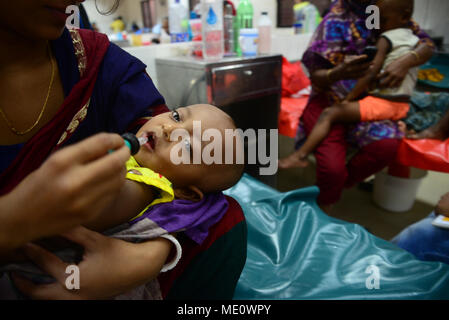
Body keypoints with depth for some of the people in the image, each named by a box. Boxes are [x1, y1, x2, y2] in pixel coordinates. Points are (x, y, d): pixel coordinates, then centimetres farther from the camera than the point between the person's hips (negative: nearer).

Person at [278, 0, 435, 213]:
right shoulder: (336, 20, -3)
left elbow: (427, 44, 6)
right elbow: (316, 77, -8)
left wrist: (407, 61, -17)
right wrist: (339, 73, -31)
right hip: (328, 101, -4)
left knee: (387, 145, -28)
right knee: (332, 167, -26)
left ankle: (341, 182, -1)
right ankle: (323, 208, 7)